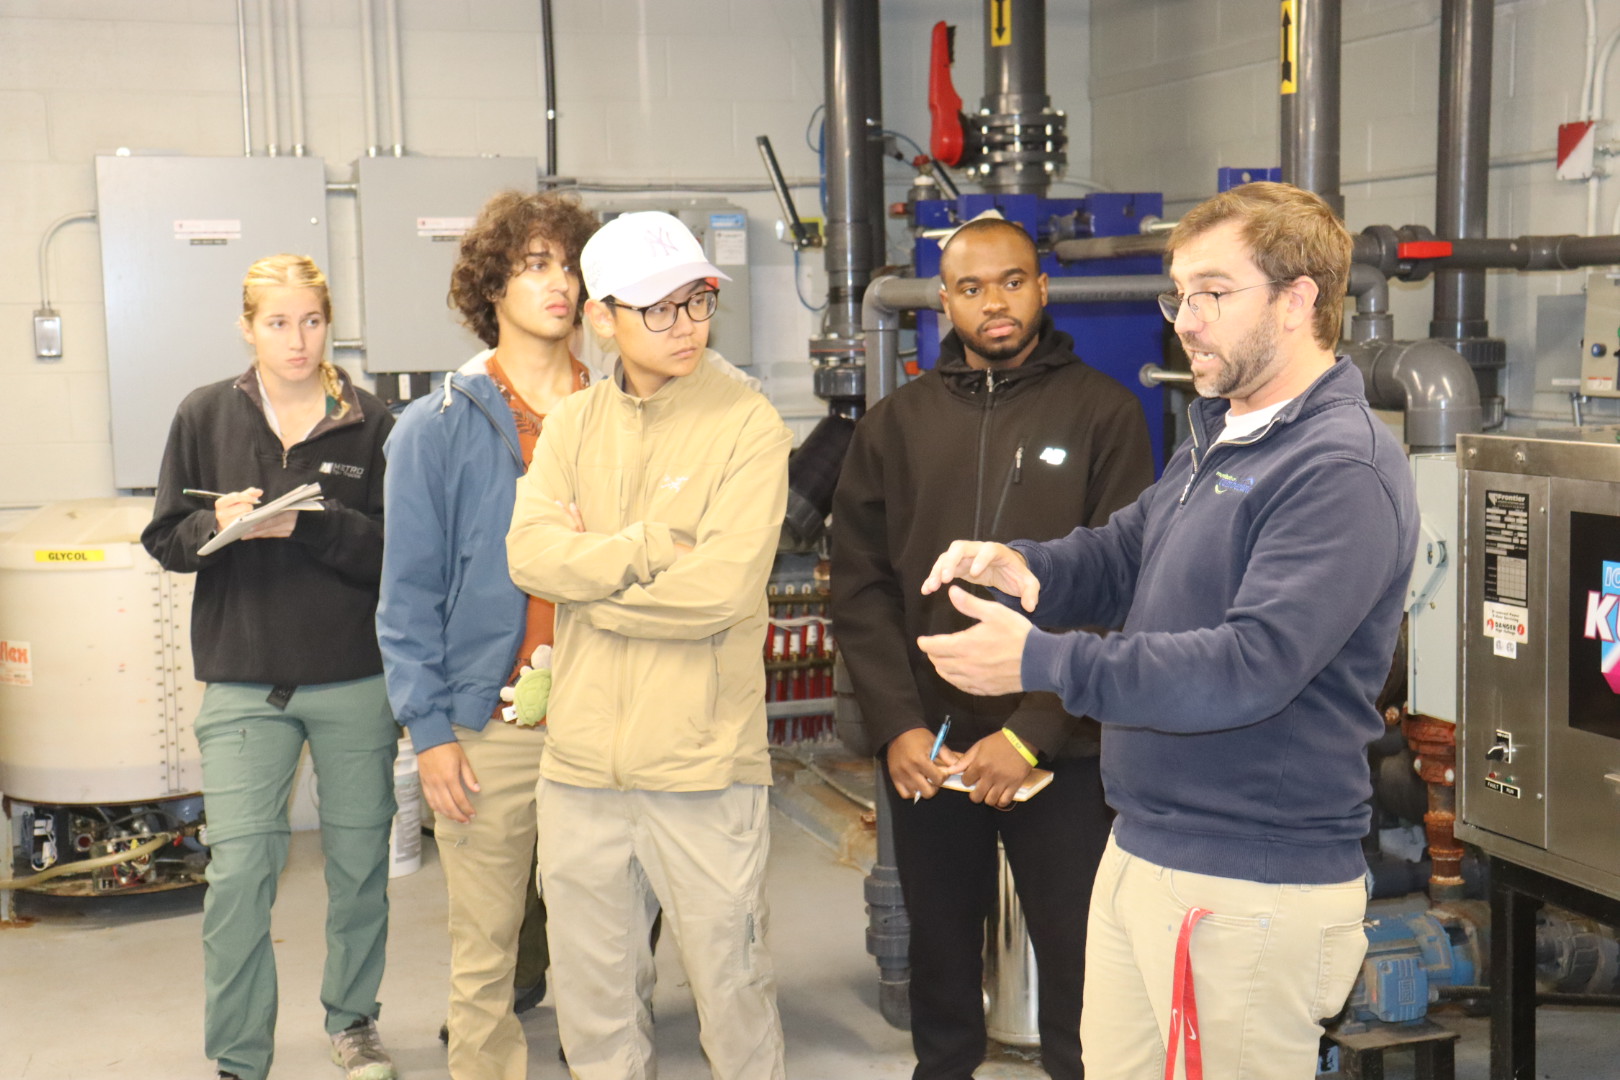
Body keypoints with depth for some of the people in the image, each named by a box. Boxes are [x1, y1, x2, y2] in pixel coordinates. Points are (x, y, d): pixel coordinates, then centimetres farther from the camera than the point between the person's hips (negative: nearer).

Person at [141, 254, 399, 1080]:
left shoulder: (368, 422, -1)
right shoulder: (205, 416, 3)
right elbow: (164, 541, 6)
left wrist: (309, 523, -21)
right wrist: (217, 524, -15)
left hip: (355, 680, 0)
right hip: (243, 682, 0)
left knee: (359, 864, 10)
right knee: (237, 873, -5)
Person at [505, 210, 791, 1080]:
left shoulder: (747, 426, -7)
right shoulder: (572, 424, 8)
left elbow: (721, 588, -17)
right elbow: (530, 552, -6)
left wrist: (590, 572, -7)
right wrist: (658, 547, -13)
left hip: (702, 764, -4)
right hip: (582, 760, 5)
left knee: (728, 982, 7)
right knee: (592, 996, 16)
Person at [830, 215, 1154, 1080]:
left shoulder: (1102, 412, -2)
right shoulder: (896, 423, 8)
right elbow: (859, 586, 4)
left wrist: (1034, 731, -14)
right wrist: (897, 725, -7)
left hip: (1060, 750, -3)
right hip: (924, 751, 3)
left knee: (1077, 963, 4)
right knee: (941, 959, 15)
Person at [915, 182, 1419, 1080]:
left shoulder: (1340, 470, -19)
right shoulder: (1217, 435, 13)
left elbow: (1249, 668, -27)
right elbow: (1127, 549, 21)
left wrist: (1039, 662, -27)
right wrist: (1028, 570, -2)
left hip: (1251, 891, -9)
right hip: (1139, 853, 9)